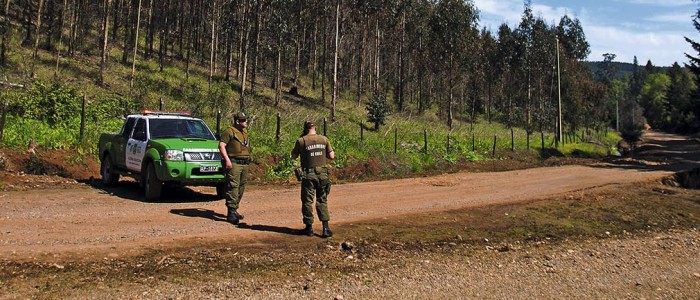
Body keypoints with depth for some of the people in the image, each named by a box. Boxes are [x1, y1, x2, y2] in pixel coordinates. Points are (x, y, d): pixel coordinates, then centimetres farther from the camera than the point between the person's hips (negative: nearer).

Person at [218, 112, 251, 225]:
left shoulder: (245, 132, 19)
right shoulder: (229, 131, -7)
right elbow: (221, 145, -14)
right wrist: (227, 160, -21)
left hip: (245, 164, 9)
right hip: (234, 164, -8)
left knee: (241, 187, 11)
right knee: (233, 187, -12)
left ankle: (234, 210, 21)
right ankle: (231, 213, -14)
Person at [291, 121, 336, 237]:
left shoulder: (301, 141, -7)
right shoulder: (324, 139, 1)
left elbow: (294, 156, 5)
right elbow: (332, 157, 2)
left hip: (308, 175, -2)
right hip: (322, 174, 3)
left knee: (307, 201, 10)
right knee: (322, 201, 11)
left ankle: (309, 228, 16)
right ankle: (325, 228, 5)